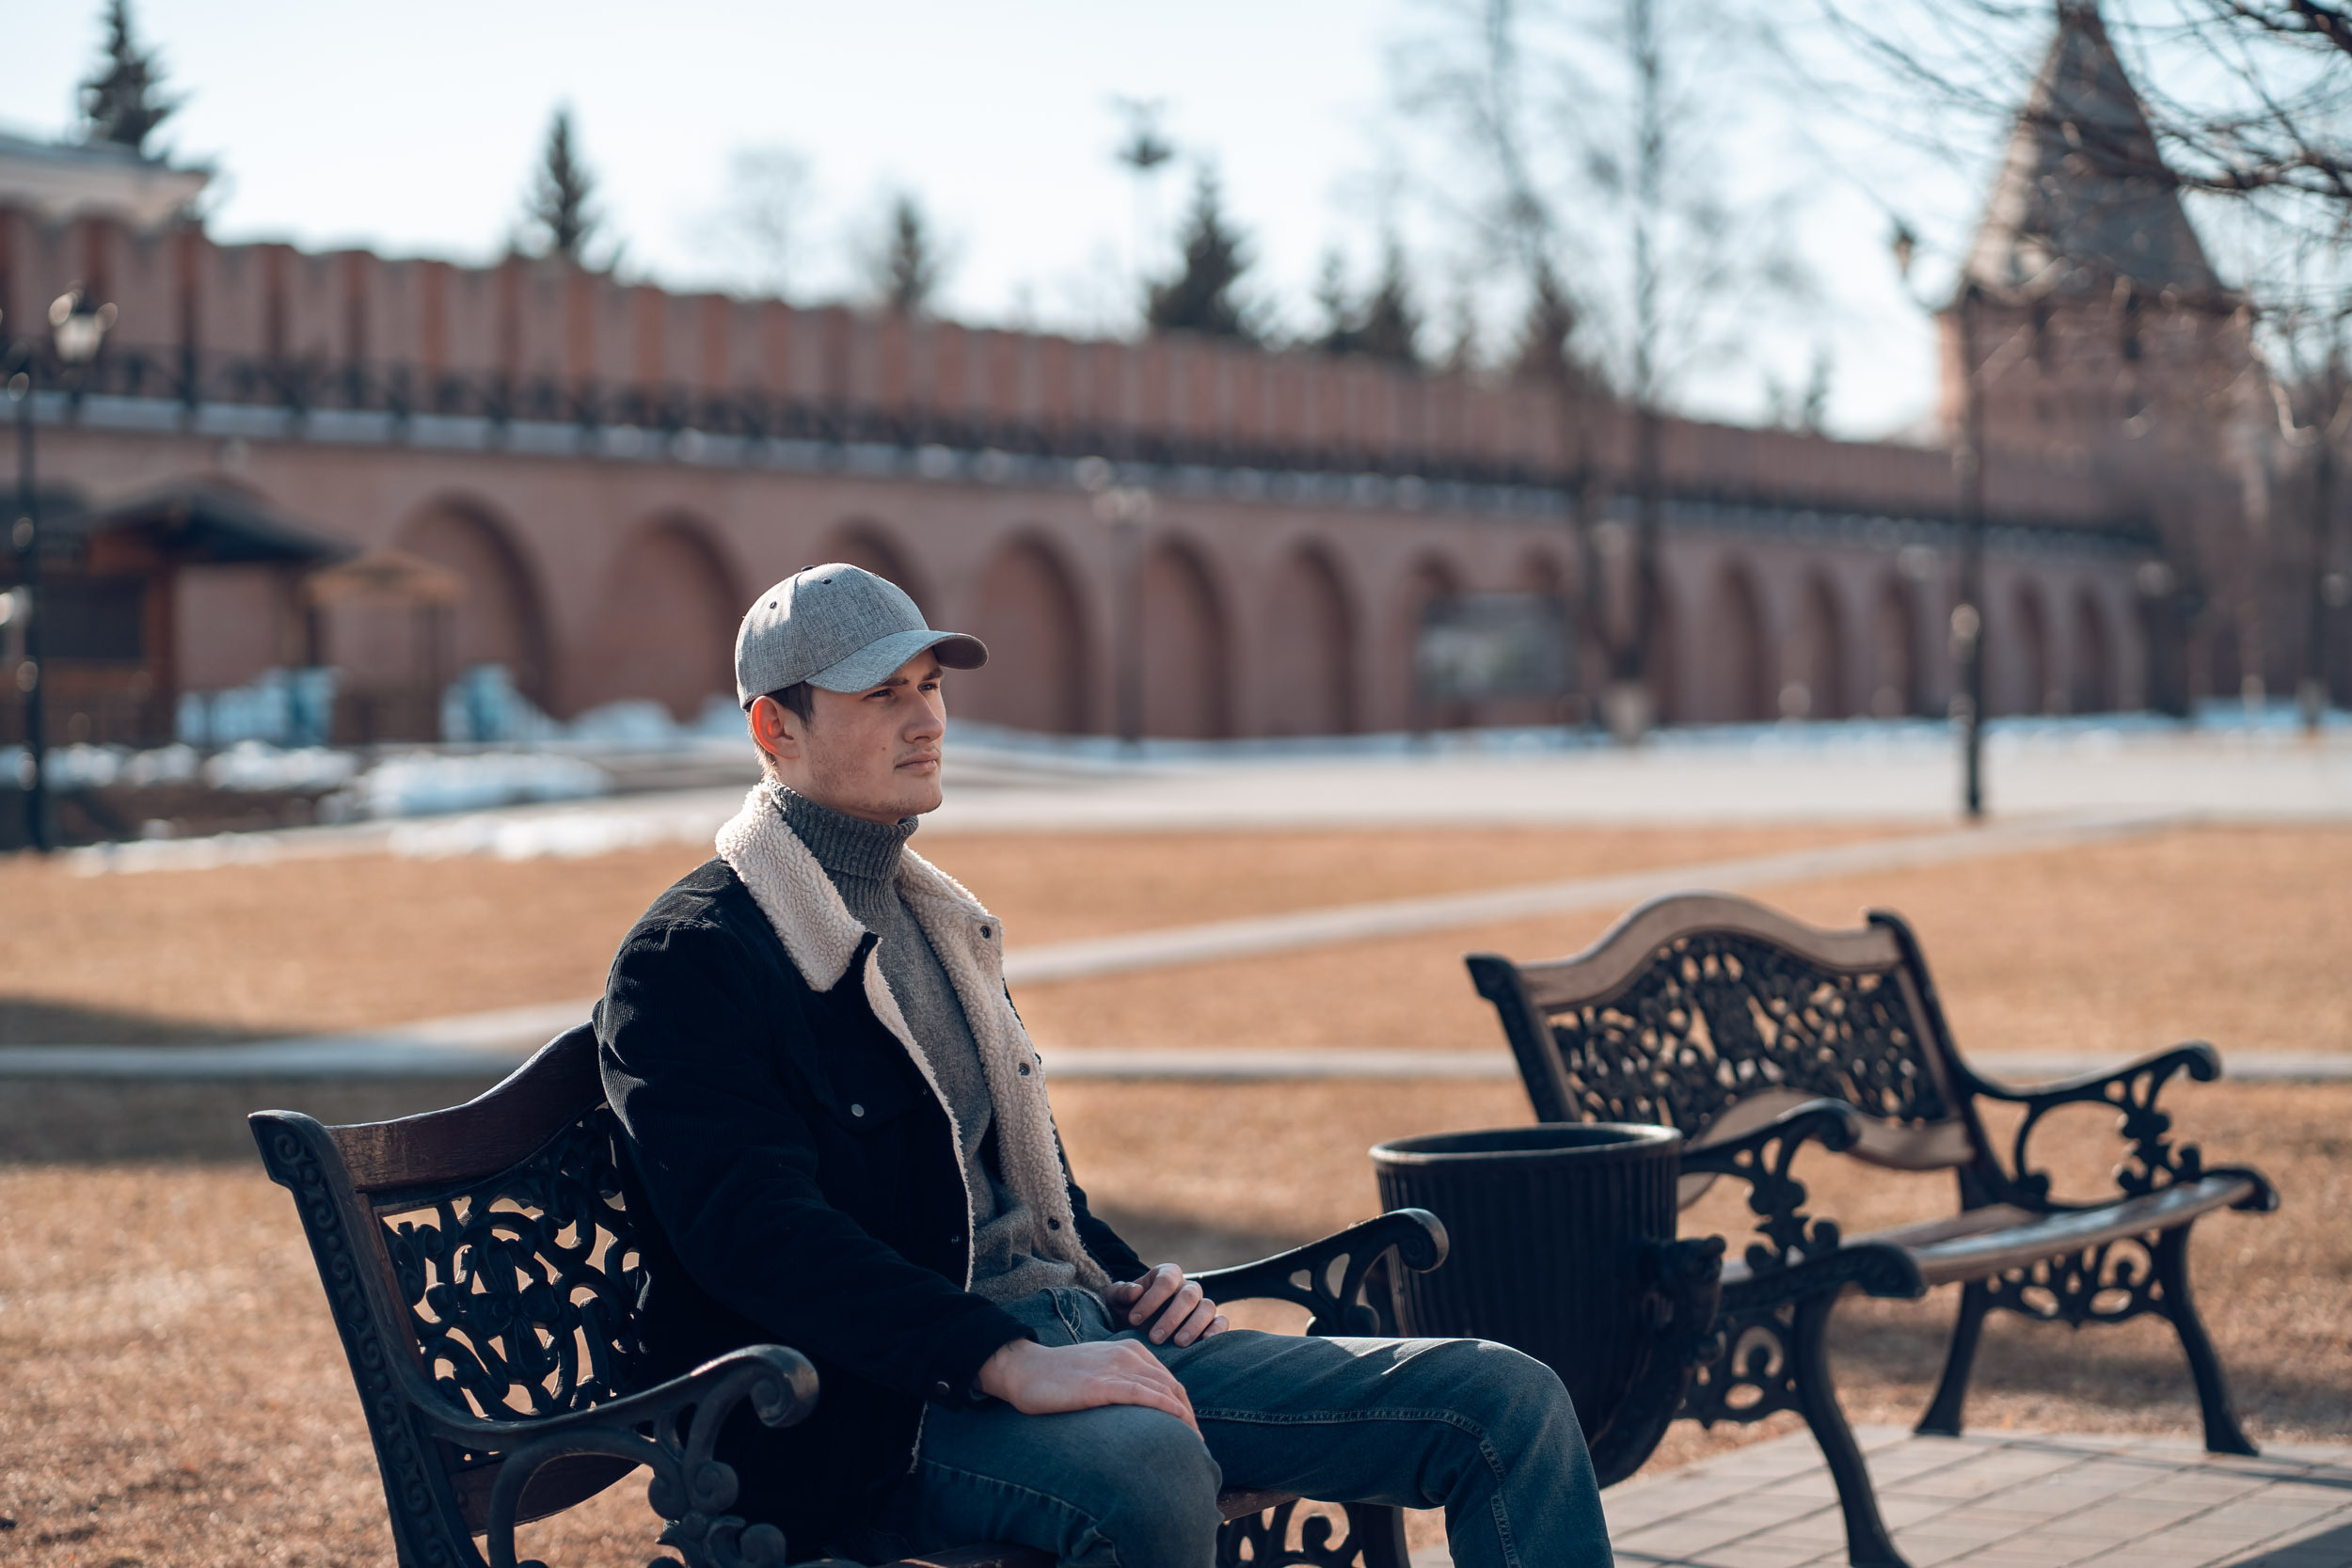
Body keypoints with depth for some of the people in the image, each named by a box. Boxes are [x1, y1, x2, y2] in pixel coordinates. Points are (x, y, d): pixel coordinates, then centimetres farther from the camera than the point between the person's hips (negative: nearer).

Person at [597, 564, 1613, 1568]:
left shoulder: (936, 920, 23)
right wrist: (1014, 1366, -30)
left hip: (1077, 1336, 9)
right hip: (885, 1412, -8)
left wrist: (1128, 1282, 12)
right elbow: (759, 1229, -21)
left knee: (1506, 1404, -6)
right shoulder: (687, 963, -6)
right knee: (1146, 1468, -42)